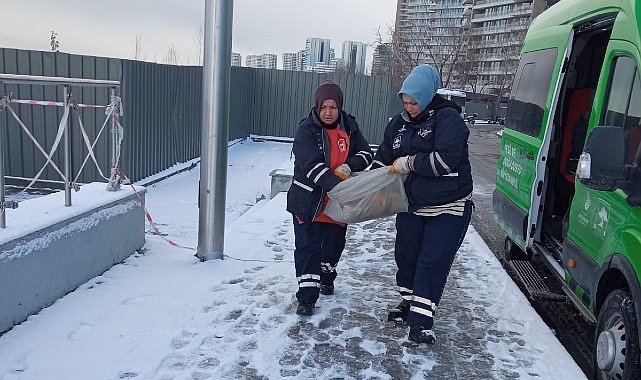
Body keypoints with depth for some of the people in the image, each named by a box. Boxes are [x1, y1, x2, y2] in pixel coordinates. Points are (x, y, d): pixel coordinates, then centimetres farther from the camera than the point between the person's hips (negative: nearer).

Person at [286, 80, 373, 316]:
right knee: (307, 246, -4)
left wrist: (348, 166, -19)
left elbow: (365, 153, 2)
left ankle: (326, 278, 45)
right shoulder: (306, 130, -17)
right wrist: (337, 187, -40)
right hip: (309, 200, -5)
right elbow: (313, 167, -28)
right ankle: (307, 296, 6)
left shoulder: (349, 126, -1)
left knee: (334, 243, 19)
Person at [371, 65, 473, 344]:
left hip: (449, 208, -6)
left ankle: (420, 321, 1)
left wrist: (409, 163, -18)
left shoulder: (447, 118, -14)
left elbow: (446, 160, -26)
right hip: (412, 205, 7)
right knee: (406, 255, 14)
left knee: (432, 263, -6)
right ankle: (408, 303, 34)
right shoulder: (398, 123, 6)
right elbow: (383, 157, 12)